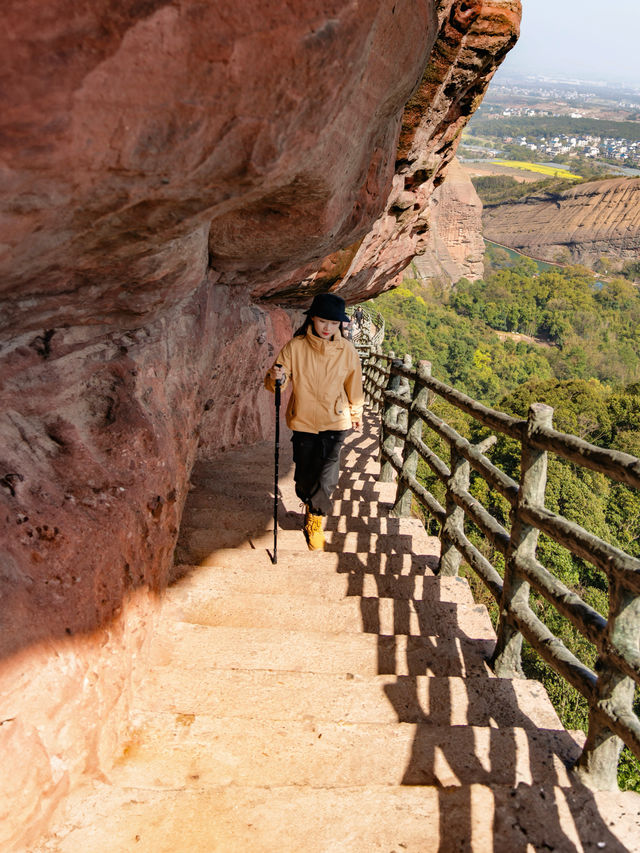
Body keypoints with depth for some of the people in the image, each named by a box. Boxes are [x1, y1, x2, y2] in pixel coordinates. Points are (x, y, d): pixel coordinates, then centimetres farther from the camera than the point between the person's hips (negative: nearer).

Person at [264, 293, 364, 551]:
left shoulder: (347, 350, -5)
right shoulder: (294, 347, -10)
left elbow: (353, 386, 8)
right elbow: (275, 383, -10)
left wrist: (357, 415, 20)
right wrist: (274, 378, -34)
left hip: (335, 423, 0)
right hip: (302, 421, 0)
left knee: (327, 474, -5)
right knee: (305, 473, 9)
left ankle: (314, 519, 21)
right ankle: (312, 507, 41)